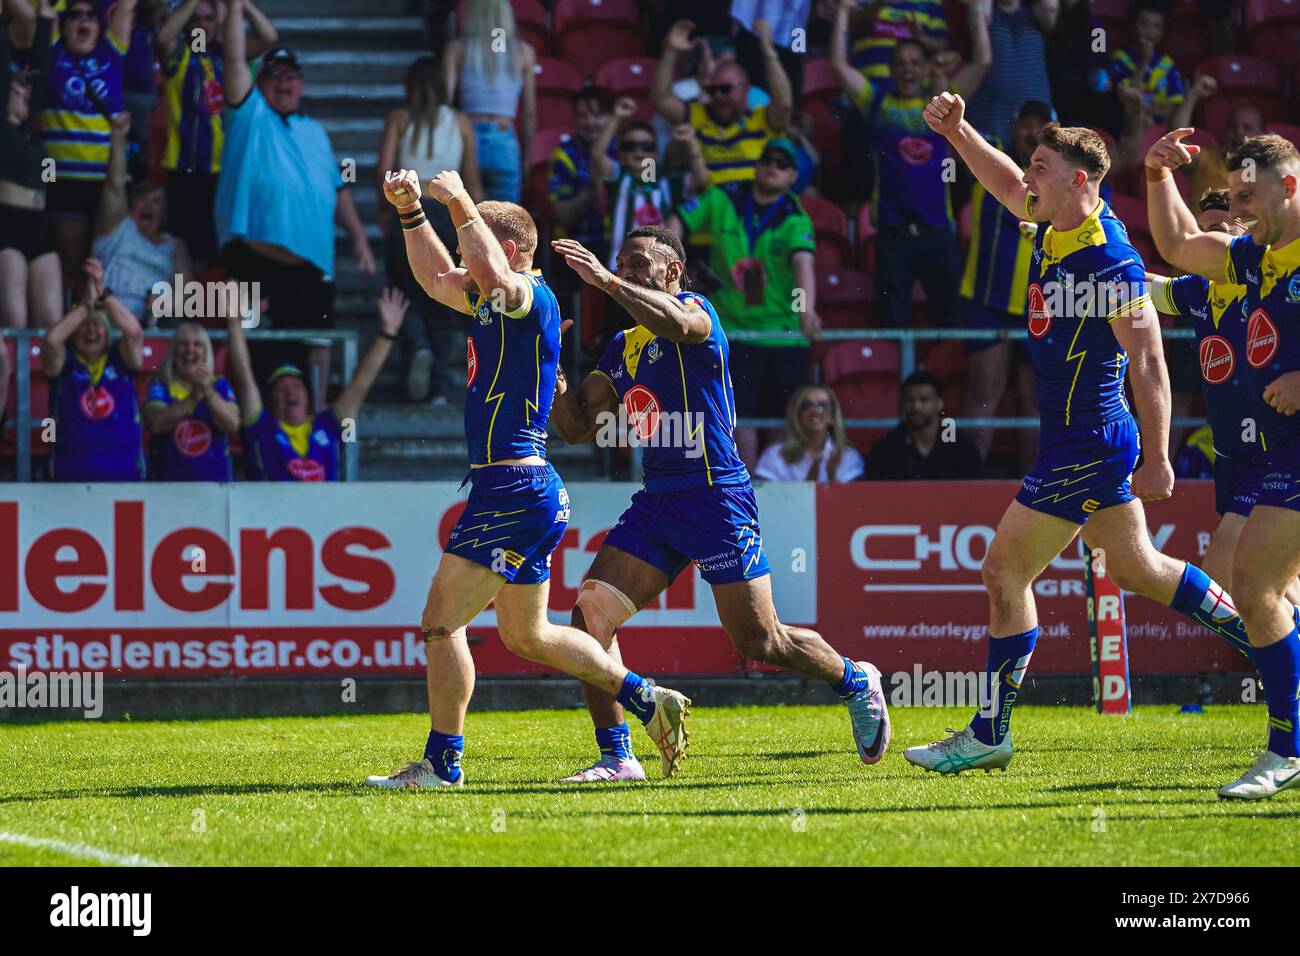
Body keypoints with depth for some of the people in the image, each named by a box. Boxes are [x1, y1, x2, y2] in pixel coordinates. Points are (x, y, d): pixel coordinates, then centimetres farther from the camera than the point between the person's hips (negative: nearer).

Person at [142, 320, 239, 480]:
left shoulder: (220, 386, 10)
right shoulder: (160, 386, 5)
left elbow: (233, 425, -6)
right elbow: (157, 423, -13)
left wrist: (208, 391, -18)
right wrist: (194, 397, -22)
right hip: (170, 479, -1)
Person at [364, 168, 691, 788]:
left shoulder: (533, 298, -13)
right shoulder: (489, 304, 15)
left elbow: (497, 272, -35)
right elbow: (437, 279, 30)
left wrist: (462, 206, -24)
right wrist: (411, 211, 19)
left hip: (517, 492, -10)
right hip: (524, 493, 10)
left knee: (441, 621, -8)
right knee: (526, 637, 19)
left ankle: (442, 763, -5)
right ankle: (650, 702, 22)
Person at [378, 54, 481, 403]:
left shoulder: (398, 119, 2)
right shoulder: (460, 122, 4)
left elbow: (384, 171, -8)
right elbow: (472, 180, 3)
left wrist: (384, 211, 4)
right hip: (449, 213, 1)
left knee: (407, 296, 8)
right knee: (442, 304, 8)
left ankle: (417, 348, -22)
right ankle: (440, 386, 3)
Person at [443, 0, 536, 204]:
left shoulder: (457, 49, 3)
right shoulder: (524, 52, 5)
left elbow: (443, 101, -2)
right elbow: (529, 113, 7)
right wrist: (526, 160, 13)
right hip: (505, 146, 0)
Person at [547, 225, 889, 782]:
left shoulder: (696, 308, -4)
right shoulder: (621, 349, 17)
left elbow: (678, 324, -31)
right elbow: (578, 427, 16)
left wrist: (606, 281, -33)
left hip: (716, 498, -7)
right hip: (656, 501, 7)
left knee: (760, 643, -3)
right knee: (590, 615, -9)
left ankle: (857, 682, 24)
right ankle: (616, 758, -3)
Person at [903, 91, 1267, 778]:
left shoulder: (1110, 263, -20)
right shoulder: (1058, 228, 5)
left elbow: (1149, 362, -21)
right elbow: (1009, 184, 22)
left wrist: (1157, 460, -21)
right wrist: (957, 132, 7)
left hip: (1087, 447, -10)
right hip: (1079, 444, 10)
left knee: (1005, 570, -5)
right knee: (1137, 570, 19)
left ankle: (989, 734, 2)